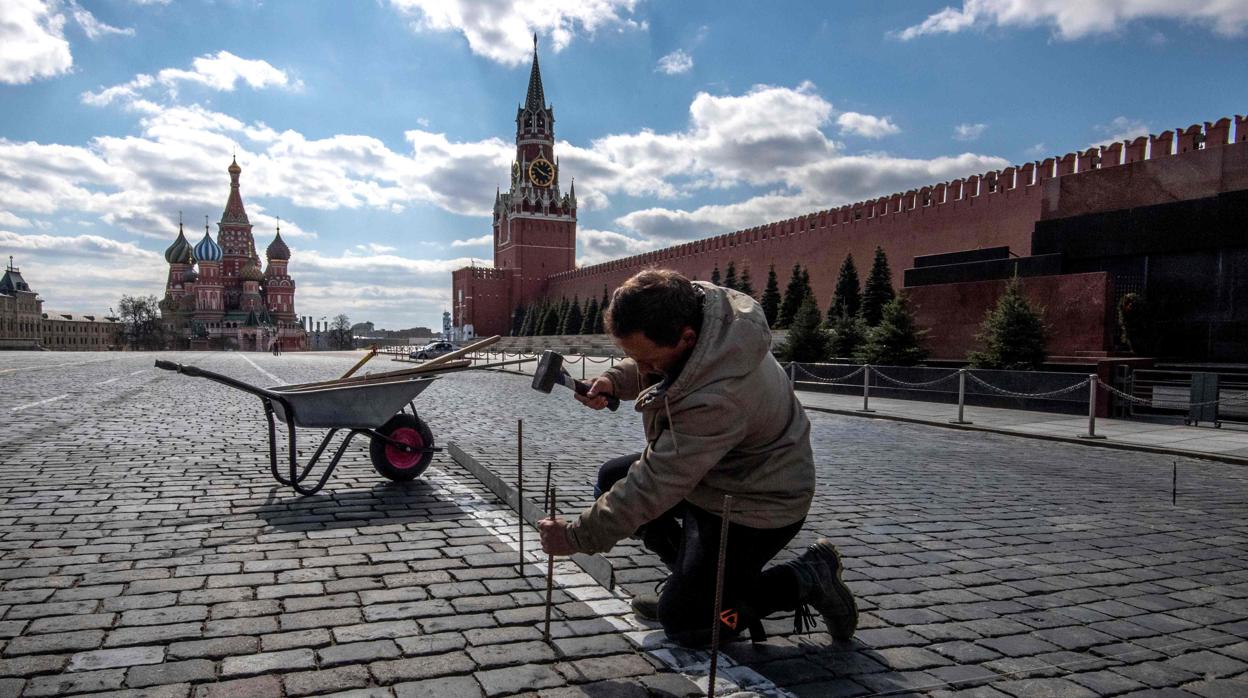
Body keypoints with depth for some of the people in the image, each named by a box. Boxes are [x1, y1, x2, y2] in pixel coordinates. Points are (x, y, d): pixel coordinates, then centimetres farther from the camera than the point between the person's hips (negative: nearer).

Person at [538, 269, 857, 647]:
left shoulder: (719, 398, -41)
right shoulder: (691, 302, -16)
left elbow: (654, 487, -32)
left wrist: (575, 537, -21)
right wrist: (616, 380, -13)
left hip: (755, 503, -9)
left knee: (683, 622, -2)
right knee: (612, 478, 14)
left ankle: (806, 578, 7)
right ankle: (694, 577, 16)